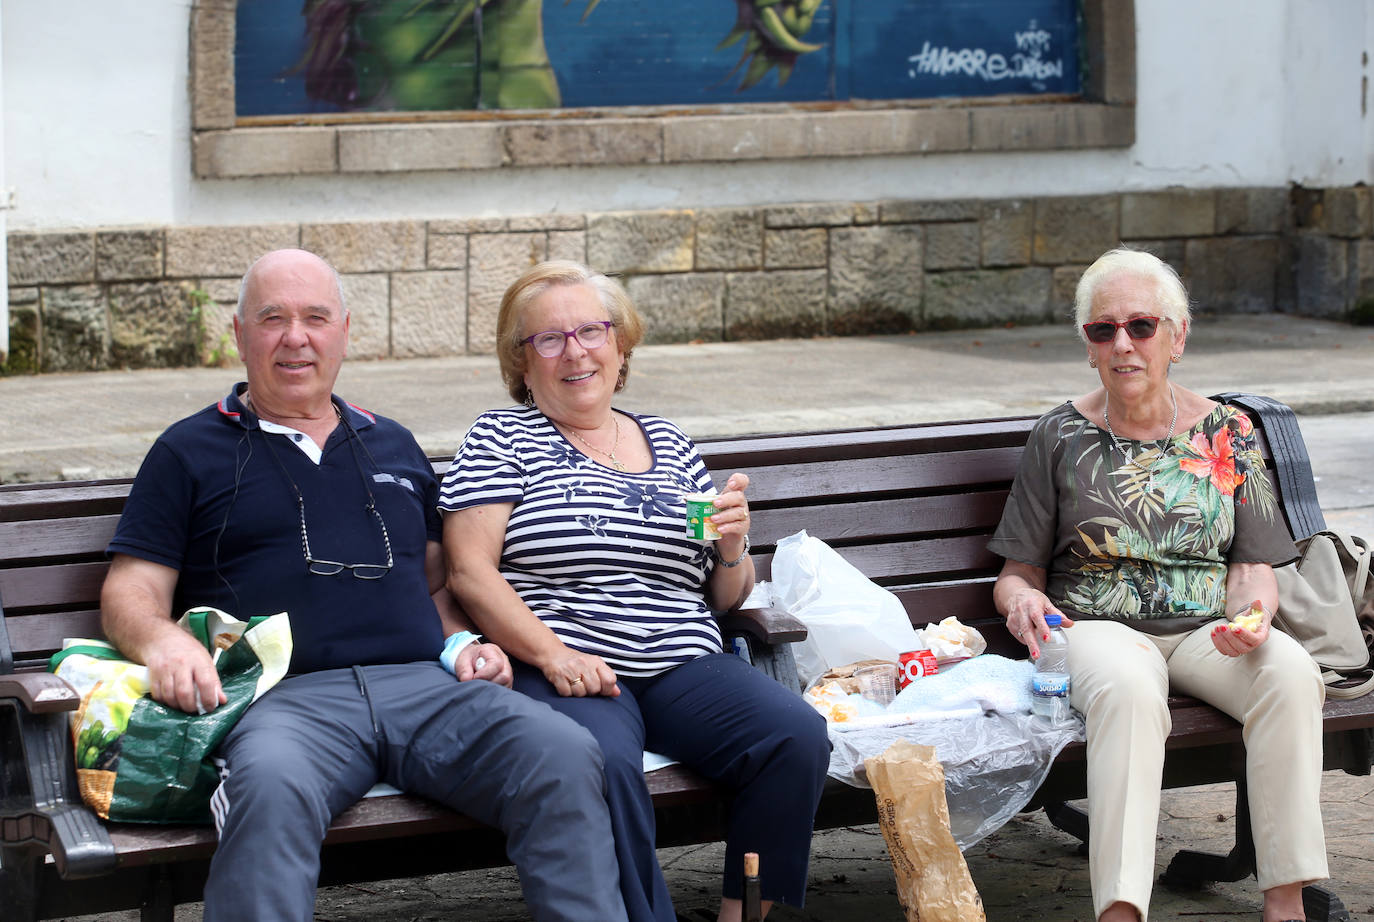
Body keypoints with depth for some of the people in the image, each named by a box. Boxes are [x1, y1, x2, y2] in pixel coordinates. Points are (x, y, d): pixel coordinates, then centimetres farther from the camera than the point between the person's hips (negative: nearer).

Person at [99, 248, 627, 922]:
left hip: (427, 686, 3)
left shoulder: (393, 447, 29)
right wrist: (161, 640, -12)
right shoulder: (190, 451, 18)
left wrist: (467, 643, 10)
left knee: (566, 758, -26)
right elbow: (130, 590, 11)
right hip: (289, 695, -3)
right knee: (272, 789, -41)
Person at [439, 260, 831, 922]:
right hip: (562, 673, -4)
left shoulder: (669, 446, 22)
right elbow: (470, 573, -1)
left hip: (685, 667, 4)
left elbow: (723, 599, 24)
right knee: (605, 763, -37)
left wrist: (732, 551, 1)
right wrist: (553, 655, -15)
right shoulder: (501, 439, 11)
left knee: (798, 734, -24)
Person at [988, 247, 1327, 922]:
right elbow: (1020, 571, 10)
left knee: (1292, 673, -31)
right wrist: (1021, 598, -15)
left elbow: (1253, 567, 10)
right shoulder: (1061, 436, 8)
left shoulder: (1226, 433, 11)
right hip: (1098, 629, -2)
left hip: (1205, 629, 2)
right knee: (1129, 690, -38)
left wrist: (1252, 613, -14)